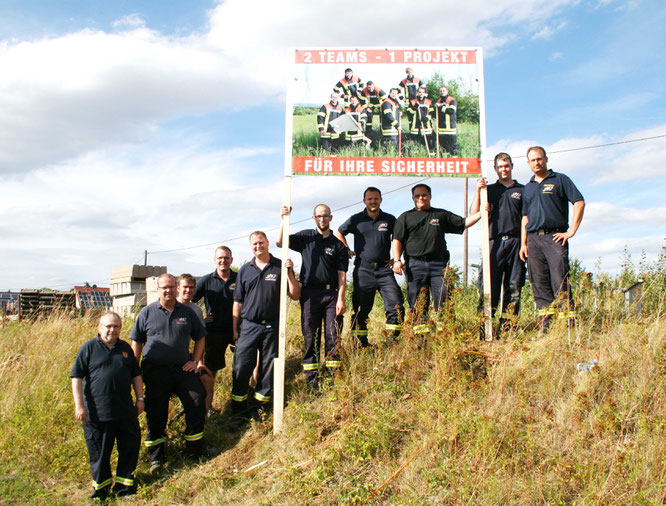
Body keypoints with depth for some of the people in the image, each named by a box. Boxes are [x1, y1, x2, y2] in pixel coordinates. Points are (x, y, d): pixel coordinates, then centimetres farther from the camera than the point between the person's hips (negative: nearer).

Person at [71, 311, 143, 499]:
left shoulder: (125, 348, 11)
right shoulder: (89, 348, -1)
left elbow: (136, 375, 18)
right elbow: (76, 377, -3)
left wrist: (140, 398, 13)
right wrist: (79, 405, -9)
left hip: (125, 411, 4)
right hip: (96, 412, -3)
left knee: (130, 446, 7)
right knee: (99, 452, 8)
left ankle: (124, 484, 24)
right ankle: (101, 486, 28)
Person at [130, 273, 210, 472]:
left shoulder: (187, 312, 8)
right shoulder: (147, 312, 3)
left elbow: (200, 337, 16)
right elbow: (136, 342, 6)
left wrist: (195, 361, 5)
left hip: (183, 368, 2)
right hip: (155, 370, -1)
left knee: (198, 399, -7)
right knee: (156, 412, 5)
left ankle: (195, 451, 10)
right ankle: (155, 457, 21)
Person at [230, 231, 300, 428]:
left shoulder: (280, 267, 4)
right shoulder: (245, 270, 10)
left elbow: (295, 295, 0)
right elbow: (238, 302, 12)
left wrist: (290, 272, -11)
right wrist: (235, 329, 8)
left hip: (272, 327, -1)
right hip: (248, 326, 1)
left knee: (268, 371, 5)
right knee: (241, 369, -2)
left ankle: (257, 411, 19)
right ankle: (238, 413, 10)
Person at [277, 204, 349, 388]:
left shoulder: (338, 245, 9)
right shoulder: (306, 237, 12)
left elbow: (342, 274, 3)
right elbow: (281, 242, 1)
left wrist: (340, 299, -7)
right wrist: (284, 219, -11)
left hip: (331, 294, 0)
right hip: (309, 294, 0)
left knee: (333, 337, -1)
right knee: (310, 337, 3)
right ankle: (311, 379, 9)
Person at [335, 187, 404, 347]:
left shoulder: (390, 219, 7)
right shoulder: (356, 220, 5)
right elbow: (339, 233, 21)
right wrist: (347, 250, 12)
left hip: (384, 269, 1)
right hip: (363, 269, -1)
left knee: (396, 304, -9)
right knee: (361, 308, 1)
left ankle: (393, 340, 0)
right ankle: (360, 343, 11)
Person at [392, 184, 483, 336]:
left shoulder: (442, 215, 21)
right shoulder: (405, 217, 17)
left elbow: (464, 223, 19)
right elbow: (397, 240, 9)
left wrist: (481, 213, 5)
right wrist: (397, 260, -6)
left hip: (438, 264, 1)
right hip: (415, 264, -1)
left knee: (442, 297, -9)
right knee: (417, 302, -4)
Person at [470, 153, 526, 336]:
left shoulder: (522, 190, 16)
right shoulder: (489, 189, 16)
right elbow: (474, 214, 6)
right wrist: (478, 192, -7)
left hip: (516, 242, 1)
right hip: (495, 242, -1)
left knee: (514, 286, 0)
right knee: (489, 285, -9)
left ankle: (508, 327, 5)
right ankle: (483, 329, -8)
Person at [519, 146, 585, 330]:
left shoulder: (560, 180, 6)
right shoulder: (527, 188, 21)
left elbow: (579, 202, -1)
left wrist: (571, 231, -8)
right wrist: (523, 243, 11)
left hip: (555, 237, -5)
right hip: (533, 239, 5)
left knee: (560, 280, -11)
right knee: (539, 284, 2)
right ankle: (545, 326, 6)